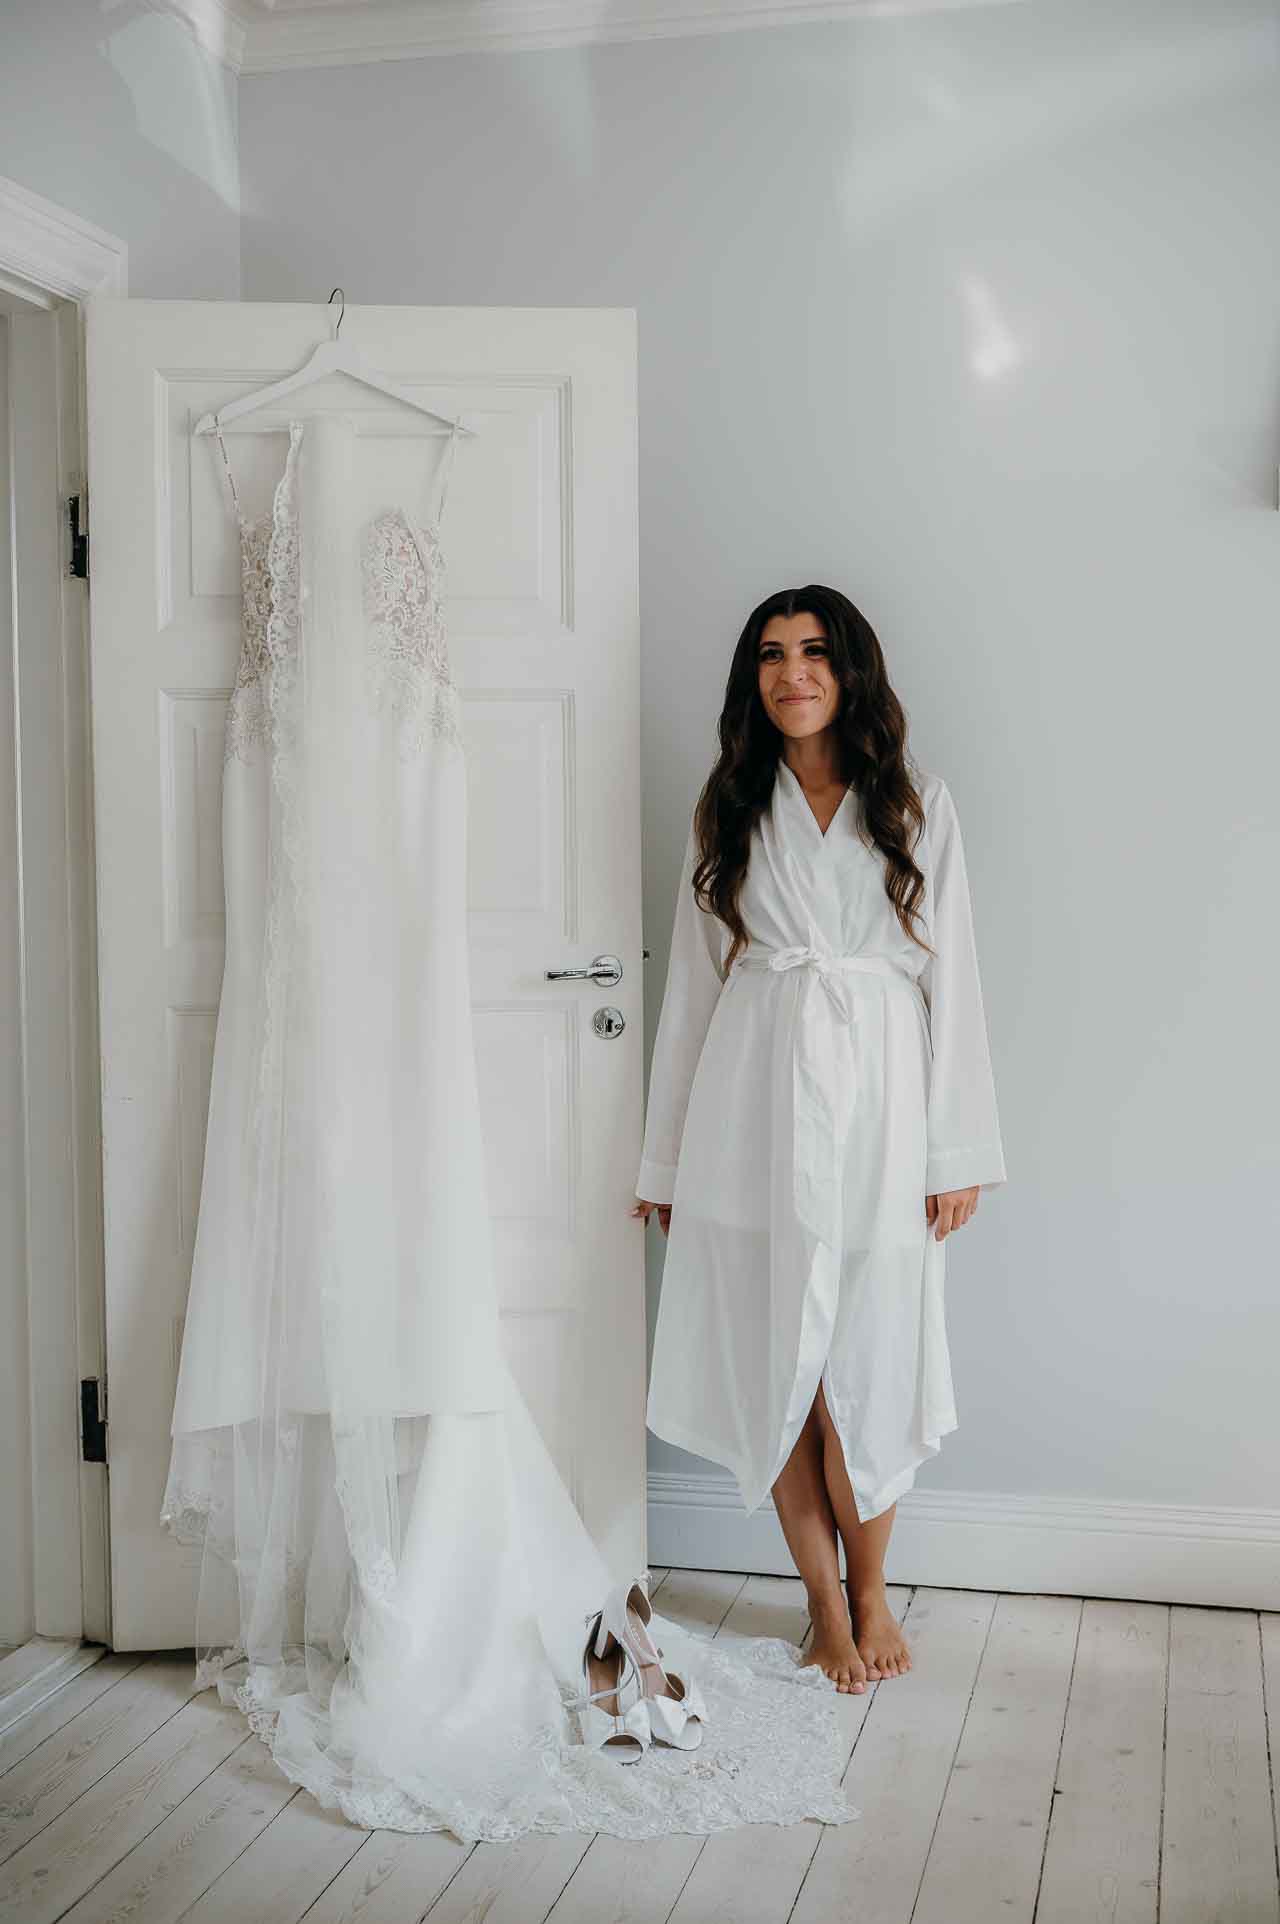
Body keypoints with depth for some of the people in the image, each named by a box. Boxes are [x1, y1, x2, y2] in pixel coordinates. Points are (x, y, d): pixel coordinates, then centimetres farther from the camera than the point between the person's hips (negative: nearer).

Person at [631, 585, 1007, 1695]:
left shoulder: (916, 805, 7)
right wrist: (665, 1157, 9)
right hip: (753, 1099, 2)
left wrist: (957, 1152, -1)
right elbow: (694, 980, 10)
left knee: (864, 1364, 0)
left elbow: (950, 977, 4)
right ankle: (826, 1600, 19)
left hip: (875, 1100, -1)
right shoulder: (729, 809, 10)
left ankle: (871, 1591, 22)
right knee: (772, 1364, 3)